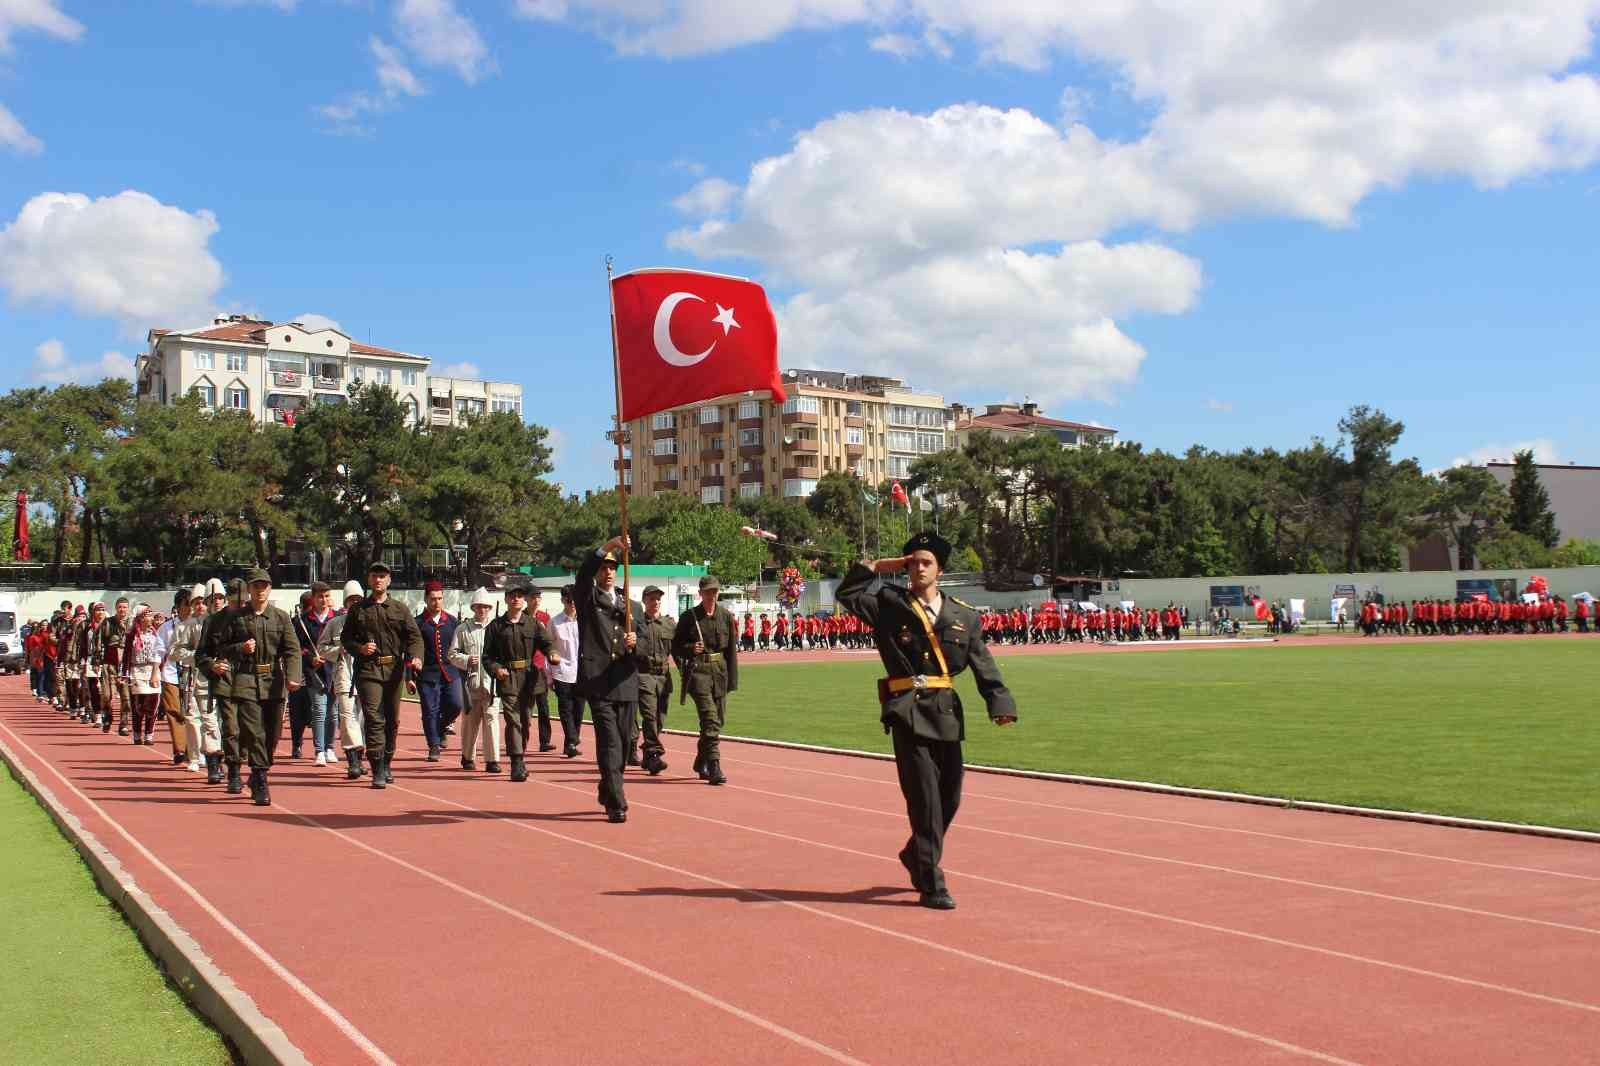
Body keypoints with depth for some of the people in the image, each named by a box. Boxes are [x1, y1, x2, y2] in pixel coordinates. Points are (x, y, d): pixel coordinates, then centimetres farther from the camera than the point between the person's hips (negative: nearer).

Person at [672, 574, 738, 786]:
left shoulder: (726, 616, 8)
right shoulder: (689, 617, 1)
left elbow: (732, 649, 9)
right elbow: (676, 647, 5)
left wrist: (732, 679, 5)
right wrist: (690, 648, -16)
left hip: (720, 671, 4)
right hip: (698, 671, -4)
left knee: (718, 719, 10)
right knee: (710, 718, -16)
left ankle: (701, 762, 30)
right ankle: (714, 768, -17)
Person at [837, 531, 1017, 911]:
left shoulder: (963, 616, 11)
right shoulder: (889, 604, 4)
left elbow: (983, 664, 7)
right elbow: (846, 594, -5)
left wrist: (1000, 703, -5)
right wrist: (878, 567, -2)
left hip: (947, 712, 4)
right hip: (908, 712, -4)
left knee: (950, 797, 13)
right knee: (925, 799, -8)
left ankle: (917, 856, 38)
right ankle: (932, 886, -2)